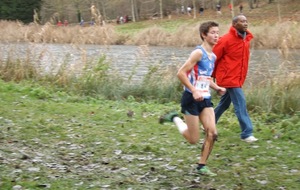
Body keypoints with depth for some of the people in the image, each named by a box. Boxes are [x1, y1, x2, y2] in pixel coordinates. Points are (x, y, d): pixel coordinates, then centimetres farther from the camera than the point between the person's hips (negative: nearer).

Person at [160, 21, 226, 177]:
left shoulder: (213, 56, 12)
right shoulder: (198, 52, -14)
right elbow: (181, 73, -19)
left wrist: (216, 88, 10)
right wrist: (194, 91, -25)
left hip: (205, 99, 8)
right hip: (192, 99, -8)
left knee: (212, 133, -5)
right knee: (193, 139, -2)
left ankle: (202, 166, 7)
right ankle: (175, 118, 21)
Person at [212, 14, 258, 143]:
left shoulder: (246, 39, 8)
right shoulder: (226, 40, -15)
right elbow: (213, 58, -11)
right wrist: (212, 76, -5)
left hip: (238, 79, 8)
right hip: (228, 78, -8)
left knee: (224, 103, 17)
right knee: (240, 104, -12)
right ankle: (246, 134, -9)